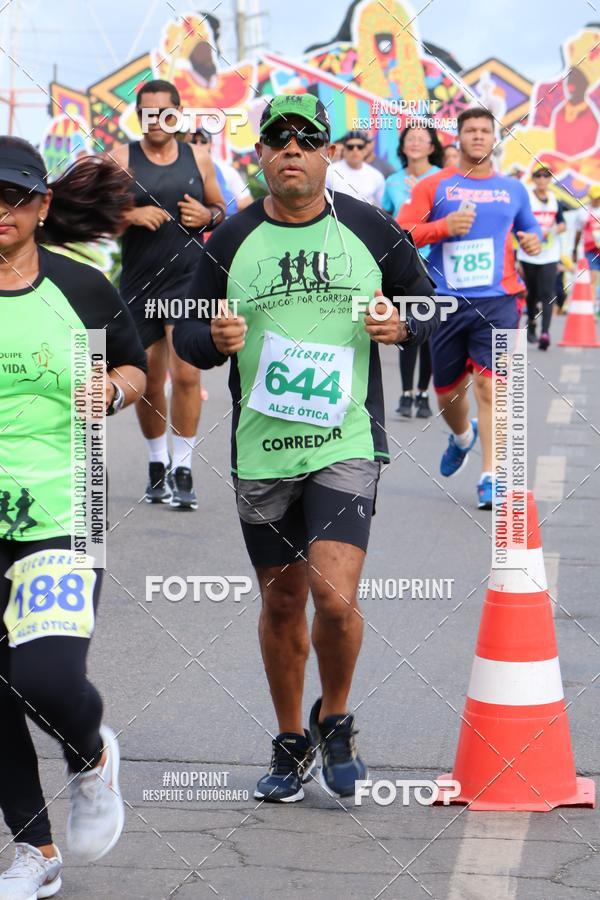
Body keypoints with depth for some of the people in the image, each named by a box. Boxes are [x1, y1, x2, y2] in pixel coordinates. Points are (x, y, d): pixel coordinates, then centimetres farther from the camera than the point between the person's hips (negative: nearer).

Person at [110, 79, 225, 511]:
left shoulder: (198, 158, 7)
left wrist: (208, 216, -5)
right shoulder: (121, 159, 1)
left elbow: (221, 209, 18)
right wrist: (132, 215, -17)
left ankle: (183, 470, -5)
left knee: (186, 374, -13)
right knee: (148, 381, 8)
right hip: (139, 282, 0)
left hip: (190, 280, 0)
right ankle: (157, 463, 28)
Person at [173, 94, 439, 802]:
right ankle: (291, 744, 31)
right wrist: (215, 340, -15)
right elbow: (185, 336, 8)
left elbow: (431, 303, 13)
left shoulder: (371, 231, 0)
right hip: (261, 452, 2)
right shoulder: (230, 243, 2)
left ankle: (335, 721, 12)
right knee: (281, 604, 11)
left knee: (335, 595, -16)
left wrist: (403, 324, -9)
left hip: (346, 444, -2)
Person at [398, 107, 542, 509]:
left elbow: (529, 227, 26)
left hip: (497, 301, -1)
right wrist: (443, 226, -16)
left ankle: (491, 477, -14)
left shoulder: (513, 189, 11)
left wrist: (533, 239, 3)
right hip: (447, 302, 1)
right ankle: (463, 436, 47)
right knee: (447, 391, 12)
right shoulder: (434, 186, 4)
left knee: (490, 386, -15)